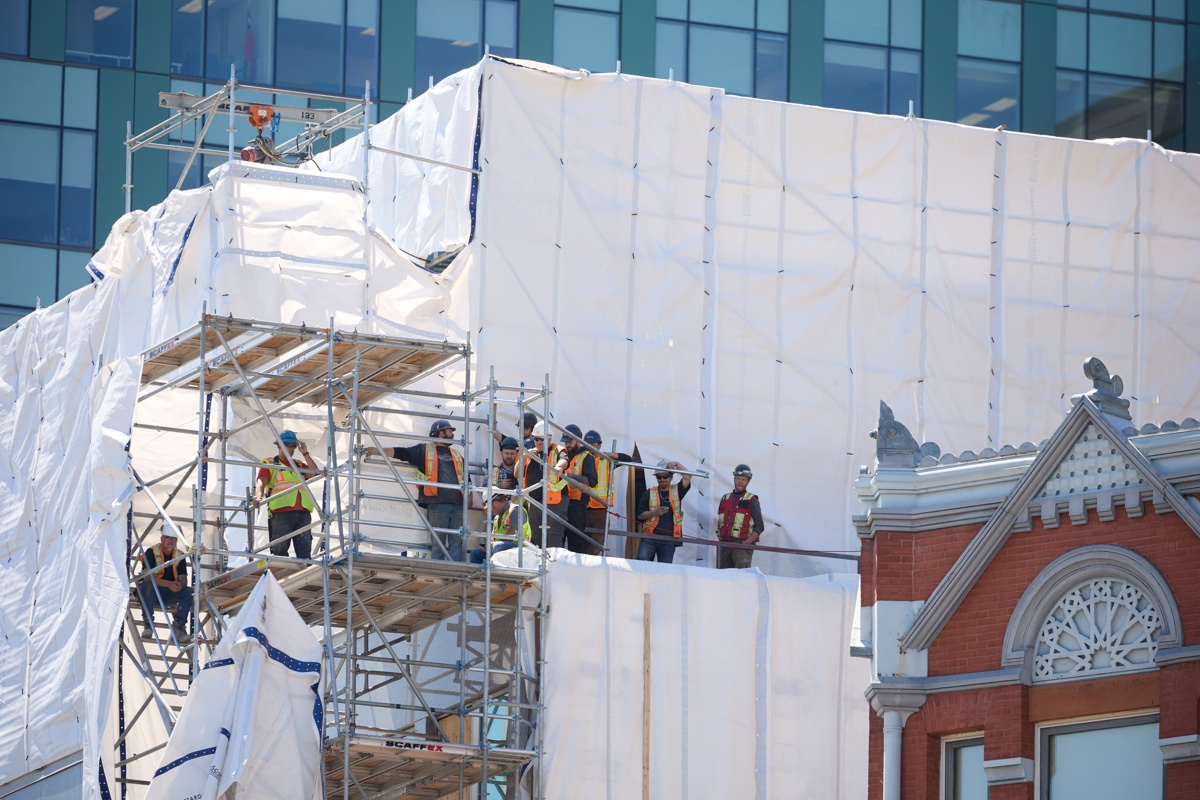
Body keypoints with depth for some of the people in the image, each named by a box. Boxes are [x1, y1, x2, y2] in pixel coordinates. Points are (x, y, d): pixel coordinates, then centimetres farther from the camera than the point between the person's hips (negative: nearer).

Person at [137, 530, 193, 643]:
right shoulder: (152, 552, -10)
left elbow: (183, 579, -3)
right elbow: (148, 576, -23)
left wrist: (180, 585, -30)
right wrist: (169, 584, -36)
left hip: (167, 595, 4)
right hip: (151, 592, -4)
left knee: (188, 591, -19)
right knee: (147, 586, -37)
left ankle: (179, 627, -20)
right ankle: (148, 624, -31)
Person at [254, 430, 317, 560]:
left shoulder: (299, 465, 25)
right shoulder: (269, 464, 13)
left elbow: (314, 473, 8)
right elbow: (261, 483, -2)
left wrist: (305, 454, 9)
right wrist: (258, 498, -23)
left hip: (303, 513, 4)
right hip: (281, 512, -4)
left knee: (304, 549, -2)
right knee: (280, 549, -7)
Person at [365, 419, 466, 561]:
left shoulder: (456, 455, 27)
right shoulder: (424, 450, 13)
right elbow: (400, 453, 8)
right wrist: (374, 450, 1)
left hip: (457, 504, 4)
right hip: (437, 503, -4)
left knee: (456, 542, -3)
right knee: (438, 543, -6)